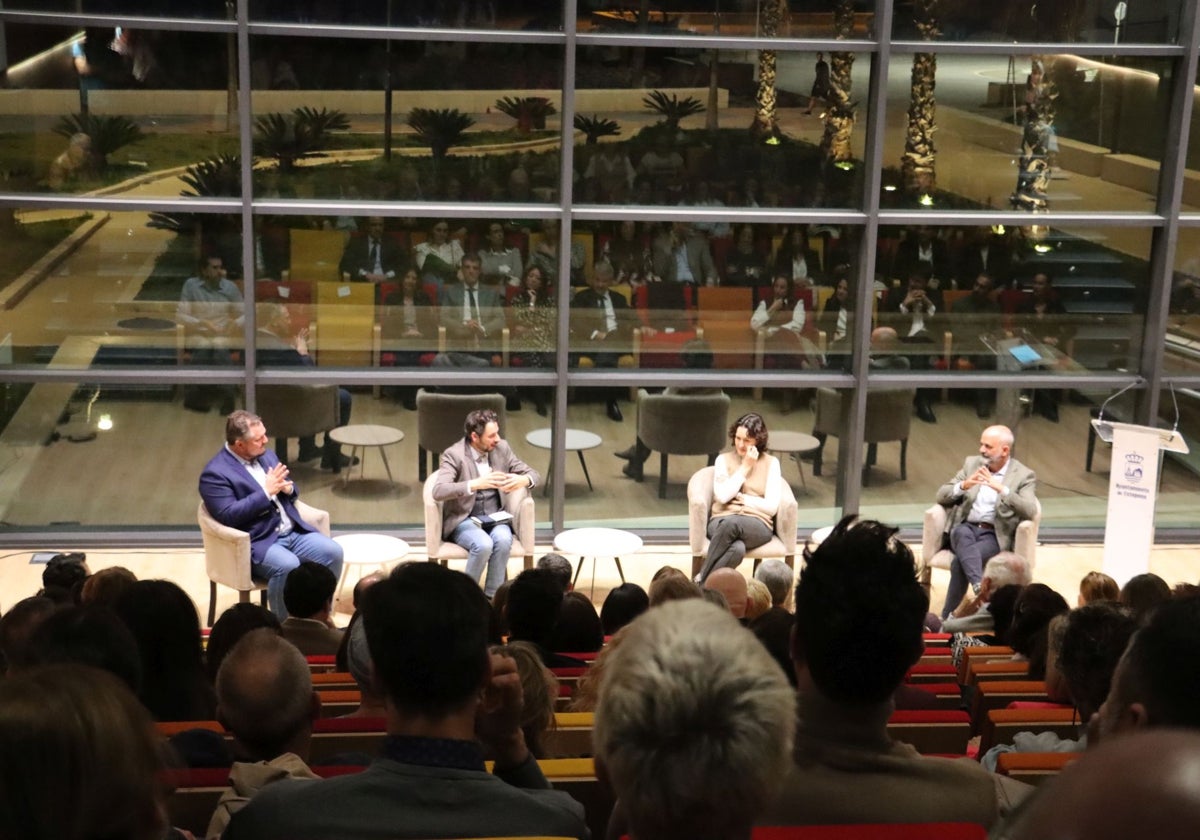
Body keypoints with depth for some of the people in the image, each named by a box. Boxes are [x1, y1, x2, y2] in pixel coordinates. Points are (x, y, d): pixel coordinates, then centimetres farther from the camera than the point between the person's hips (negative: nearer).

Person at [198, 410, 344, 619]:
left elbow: (291, 491, 21)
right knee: (288, 566, -34)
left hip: (293, 532, 7)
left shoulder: (266, 455, 14)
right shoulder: (215, 473, -10)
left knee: (332, 552, -14)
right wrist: (266, 492, -21)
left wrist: (288, 488, -5)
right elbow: (228, 516, -19)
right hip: (257, 541, -7)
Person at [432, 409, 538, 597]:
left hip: (495, 517, 4)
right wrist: (475, 484, -38)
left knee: (503, 540, -31)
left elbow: (532, 473, 9)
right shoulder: (454, 454, -13)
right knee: (483, 544, -34)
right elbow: (438, 491, -27)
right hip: (464, 518, -4)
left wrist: (524, 480, -17)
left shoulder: (502, 448, 2)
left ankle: (492, 596, -16)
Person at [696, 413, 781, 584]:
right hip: (723, 520, 1)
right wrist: (745, 467, -3)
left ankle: (702, 581, -35)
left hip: (758, 524, 0)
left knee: (731, 524, -39)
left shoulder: (771, 463, 9)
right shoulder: (724, 459, 11)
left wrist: (742, 498, -1)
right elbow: (722, 496, -6)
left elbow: (772, 507, 1)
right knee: (737, 549, -39)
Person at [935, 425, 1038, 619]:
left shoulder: (1024, 475, 3)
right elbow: (941, 495, 9)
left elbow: (1030, 511, -14)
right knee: (964, 534, -37)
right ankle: (980, 587, -55)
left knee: (959, 563, -32)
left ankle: (948, 618, -28)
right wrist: (963, 486, -13)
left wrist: (1001, 489, -26)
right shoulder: (972, 463, 14)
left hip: (995, 535, -3)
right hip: (965, 527, 3)